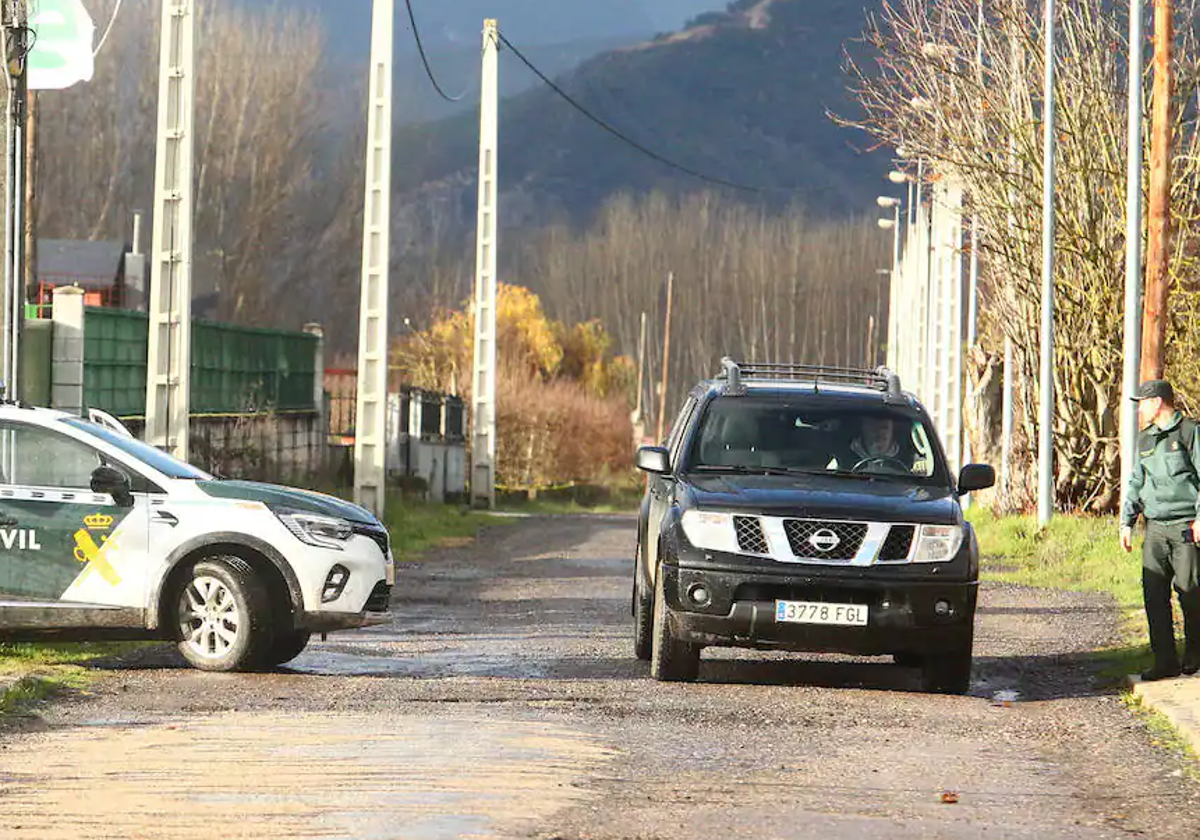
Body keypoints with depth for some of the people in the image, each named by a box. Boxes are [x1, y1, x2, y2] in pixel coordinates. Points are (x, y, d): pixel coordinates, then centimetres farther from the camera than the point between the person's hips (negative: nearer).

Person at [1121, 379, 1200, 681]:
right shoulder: (1145, 439, 17)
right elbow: (1136, 483, 23)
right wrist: (1127, 521, 14)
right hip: (1155, 528, 6)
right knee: (1153, 593, -3)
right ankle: (1165, 660, 1)